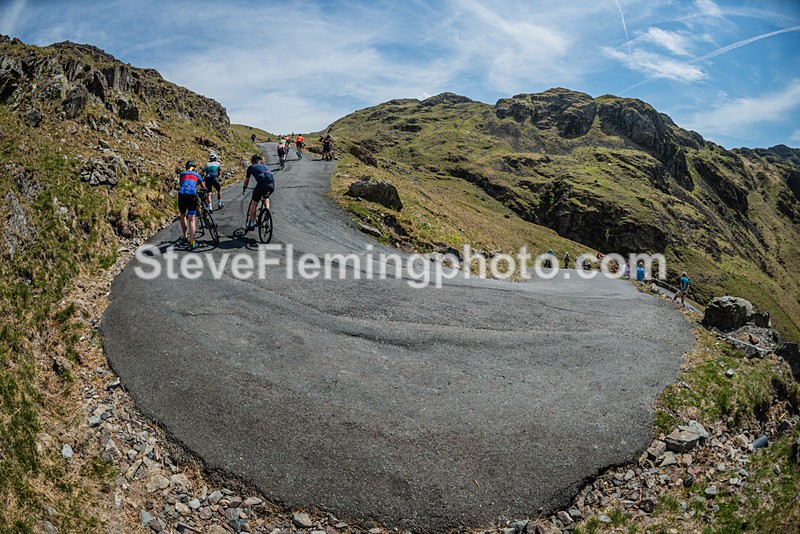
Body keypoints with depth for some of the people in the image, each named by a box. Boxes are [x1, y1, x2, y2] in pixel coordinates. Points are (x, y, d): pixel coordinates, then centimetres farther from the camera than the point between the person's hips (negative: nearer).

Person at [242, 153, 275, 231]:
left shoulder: (251, 167, 22)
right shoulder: (265, 166, 32)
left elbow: (246, 180, 33)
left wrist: (244, 188, 51)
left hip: (262, 184, -4)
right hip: (272, 185, 4)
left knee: (254, 203, 14)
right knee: (266, 198, 36)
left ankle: (252, 224, 14)